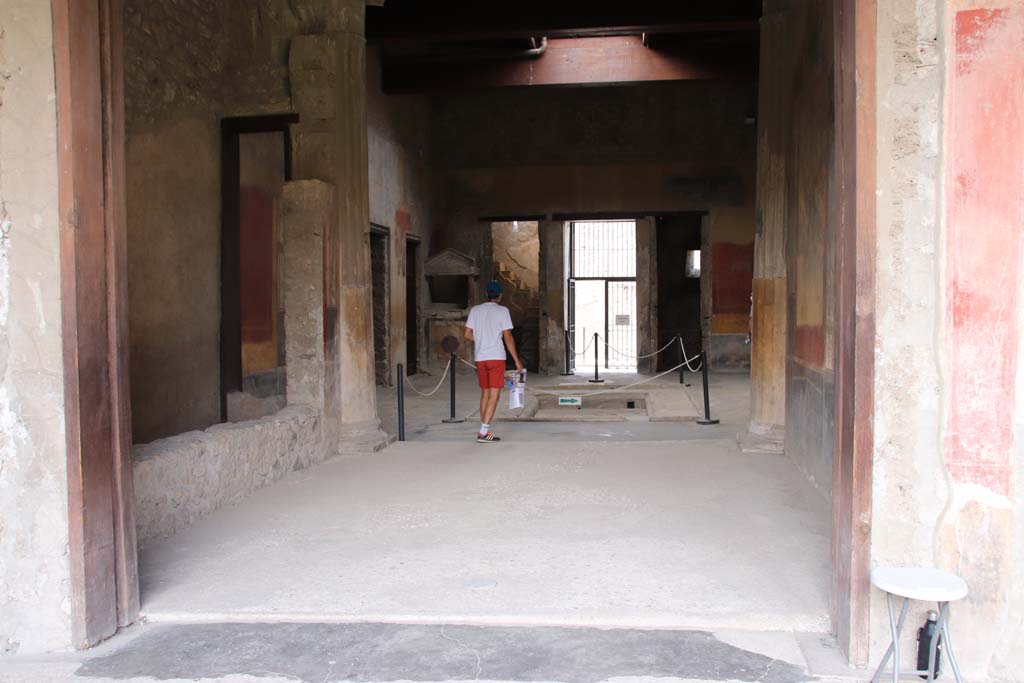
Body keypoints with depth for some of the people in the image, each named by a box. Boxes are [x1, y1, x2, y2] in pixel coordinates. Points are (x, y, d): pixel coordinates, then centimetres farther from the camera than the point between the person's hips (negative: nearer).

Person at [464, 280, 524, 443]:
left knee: (485, 393, 15)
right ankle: (483, 432, -10)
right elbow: (508, 337, -7)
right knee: (494, 395, -3)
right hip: (496, 357, -5)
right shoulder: (502, 311, -4)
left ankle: (484, 430, 17)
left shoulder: (475, 310, 7)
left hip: (479, 358, 5)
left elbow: (468, 334, 8)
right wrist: (517, 360, -2)